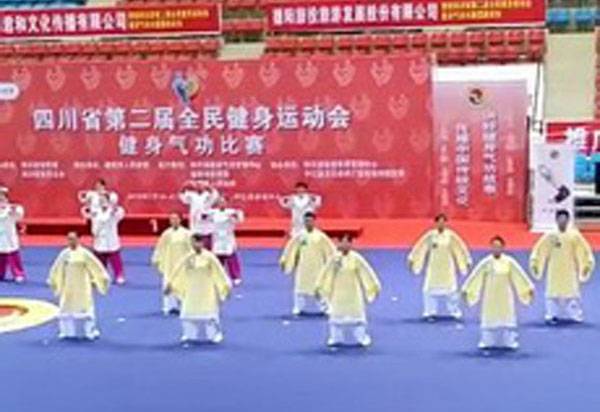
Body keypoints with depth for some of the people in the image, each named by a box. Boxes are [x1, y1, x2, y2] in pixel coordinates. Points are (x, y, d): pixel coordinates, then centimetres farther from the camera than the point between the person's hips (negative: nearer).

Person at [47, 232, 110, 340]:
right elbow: (56, 268, 13)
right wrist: (53, 281, 21)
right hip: (68, 287, 4)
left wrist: (103, 278, -4)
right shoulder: (64, 254, 1)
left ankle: (90, 332, 7)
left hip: (82, 286, -4)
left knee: (85, 308, -1)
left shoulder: (84, 253, -11)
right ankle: (68, 331, 18)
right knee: (66, 309, 8)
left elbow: (96, 266, -6)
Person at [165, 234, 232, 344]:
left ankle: (214, 335, 14)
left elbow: (220, 271, -6)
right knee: (188, 312, 3)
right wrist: (170, 283, 6)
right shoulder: (188, 257, -2)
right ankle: (190, 335, 16)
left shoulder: (209, 257, -11)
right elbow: (178, 270, 5)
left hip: (206, 290, -3)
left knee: (209, 313, 0)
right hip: (191, 290, 3)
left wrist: (226, 286, -5)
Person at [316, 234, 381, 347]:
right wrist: (319, 286, 4)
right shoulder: (335, 258, -6)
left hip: (353, 293, -2)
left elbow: (367, 272, -6)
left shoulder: (356, 258, -11)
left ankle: (362, 338, 14)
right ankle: (336, 338, 20)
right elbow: (326, 272, 1)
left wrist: (375, 286, -3)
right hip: (338, 292, 2)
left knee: (356, 315, 3)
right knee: (336, 315, 7)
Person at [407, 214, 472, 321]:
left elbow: (460, 247, 1)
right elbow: (420, 246, 0)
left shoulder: (451, 235, -6)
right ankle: (431, 313, 10)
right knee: (430, 289, -1)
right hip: (434, 267, 1)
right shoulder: (430, 235, -5)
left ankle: (455, 312, 12)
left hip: (447, 267, -1)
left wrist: (467, 261, 4)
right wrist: (412, 259, 0)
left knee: (451, 289, 0)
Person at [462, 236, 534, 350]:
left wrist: (529, 287, -3)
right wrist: (466, 289, -6)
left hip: (505, 296, 0)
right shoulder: (486, 262, -6)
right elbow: (474, 275, -4)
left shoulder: (509, 262, -6)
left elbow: (520, 275, -1)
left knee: (507, 318, 4)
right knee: (489, 318, 5)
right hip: (490, 296, 0)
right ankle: (488, 342, 13)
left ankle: (509, 341, 13)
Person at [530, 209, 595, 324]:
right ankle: (552, 315, 13)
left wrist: (587, 263, 1)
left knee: (572, 292, 4)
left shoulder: (574, 235, -4)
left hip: (570, 270, 0)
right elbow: (540, 250, 1)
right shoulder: (550, 235, -6)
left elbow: (584, 250, 2)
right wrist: (535, 262, 0)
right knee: (553, 293, 3)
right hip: (554, 270, 0)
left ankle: (575, 315, 15)